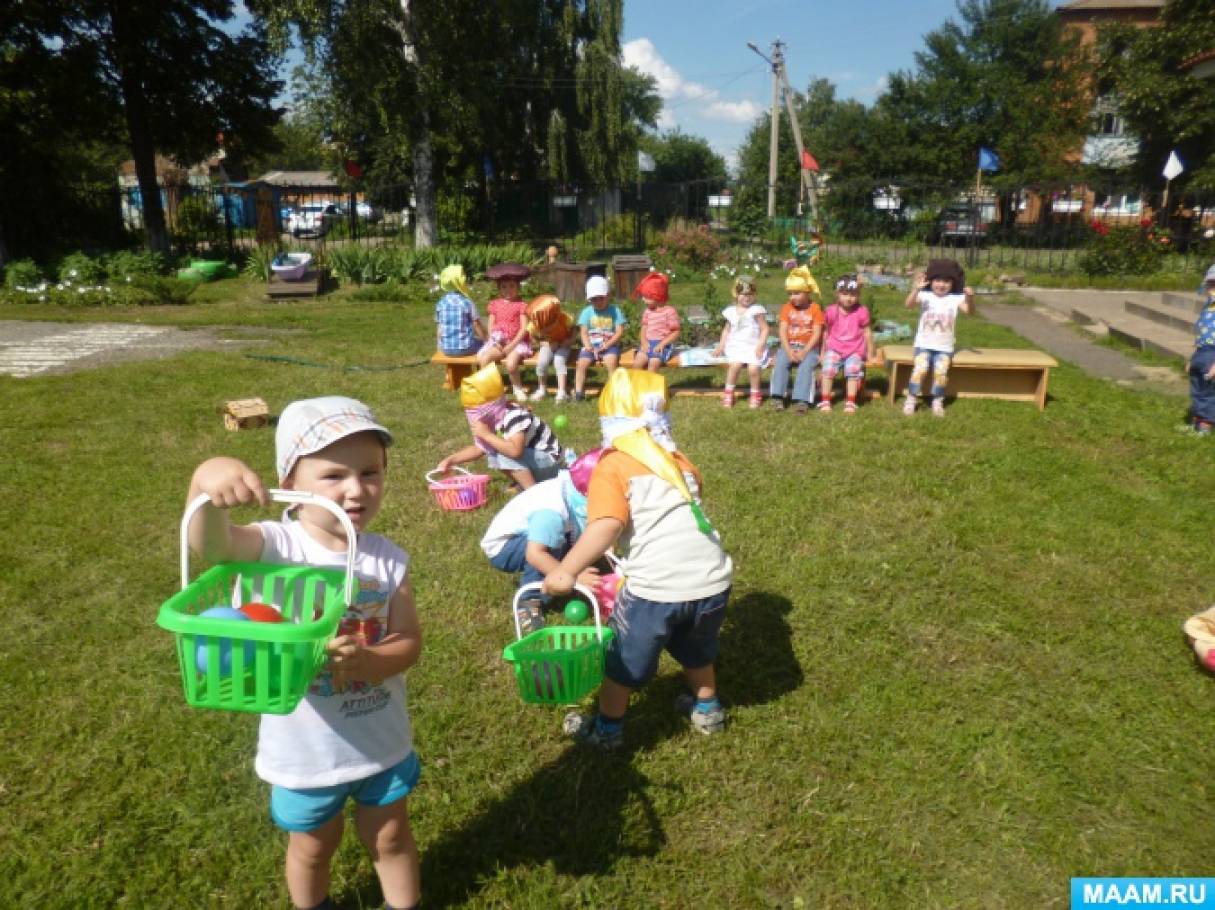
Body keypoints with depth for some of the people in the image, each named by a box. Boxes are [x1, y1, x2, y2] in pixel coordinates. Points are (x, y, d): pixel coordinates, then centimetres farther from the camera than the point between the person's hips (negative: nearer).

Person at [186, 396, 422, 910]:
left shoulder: (389, 560, -13)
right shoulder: (276, 546, -21)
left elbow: (408, 643, -13)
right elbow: (209, 544, -40)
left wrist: (366, 661, -34)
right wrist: (204, 485, -60)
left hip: (381, 740, 2)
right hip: (304, 747, -1)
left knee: (391, 837, 25)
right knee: (312, 848, 26)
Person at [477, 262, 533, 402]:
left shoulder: (521, 305, -2)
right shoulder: (495, 304, 10)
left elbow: (524, 328, -8)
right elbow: (491, 326, 9)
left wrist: (511, 345, -16)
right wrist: (495, 343, -8)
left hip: (517, 342, -4)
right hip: (498, 343, 4)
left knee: (510, 363, -33)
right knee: (483, 358, -25)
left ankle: (518, 388, -3)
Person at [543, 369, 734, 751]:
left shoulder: (612, 466, -3)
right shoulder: (680, 461, 14)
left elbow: (608, 524, -17)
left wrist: (565, 571, -17)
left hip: (657, 586, -5)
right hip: (713, 577, 6)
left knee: (624, 661, 20)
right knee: (697, 649, 34)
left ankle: (607, 729, 38)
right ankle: (707, 710, 53)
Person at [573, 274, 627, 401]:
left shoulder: (614, 310, 2)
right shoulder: (586, 312, 7)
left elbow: (619, 332, -4)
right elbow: (584, 332, 1)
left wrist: (605, 346, -15)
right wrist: (590, 348, -15)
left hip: (610, 345, -2)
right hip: (591, 345, 2)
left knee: (611, 361, -32)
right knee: (581, 363, -23)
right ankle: (578, 392, -16)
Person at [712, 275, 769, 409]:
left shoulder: (757, 310, 0)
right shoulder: (731, 311, 11)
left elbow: (764, 329, -2)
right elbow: (727, 330, 21)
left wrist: (760, 345, -13)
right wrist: (721, 345, 11)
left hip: (754, 347, -2)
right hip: (736, 347, 2)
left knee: (753, 368, -24)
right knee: (735, 364, -27)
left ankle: (756, 393, 3)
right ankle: (728, 392, -7)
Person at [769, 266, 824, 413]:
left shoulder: (815, 308, -2)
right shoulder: (787, 308, 6)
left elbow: (817, 333, -8)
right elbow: (782, 331, -2)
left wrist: (804, 352, -19)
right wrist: (788, 351, -17)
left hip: (809, 347, -2)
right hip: (789, 346, 2)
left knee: (806, 365, -30)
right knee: (780, 362, -25)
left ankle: (801, 400, -33)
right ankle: (777, 397, -25)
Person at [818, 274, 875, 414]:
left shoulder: (861, 311, -2)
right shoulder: (831, 311, 1)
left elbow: (867, 332, 5)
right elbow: (826, 332, 11)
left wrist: (870, 353, 6)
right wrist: (823, 351, 13)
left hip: (855, 350, -1)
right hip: (834, 348, 1)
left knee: (853, 370, -26)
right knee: (828, 369, -24)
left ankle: (850, 402, -14)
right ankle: (825, 401, -14)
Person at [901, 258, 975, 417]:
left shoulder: (955, 298, 2)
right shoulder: (925, 295, -3)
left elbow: (969, 311, -12)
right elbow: (908, 305, -20)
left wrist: (970, 298, -32)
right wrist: (916, 289, -37)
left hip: (944, 347, 1)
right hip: (924, 345, -1)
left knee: (941, 371, -23)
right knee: (920, 369, -25)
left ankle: (938, 401, -1)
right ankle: (911, 399, -5)